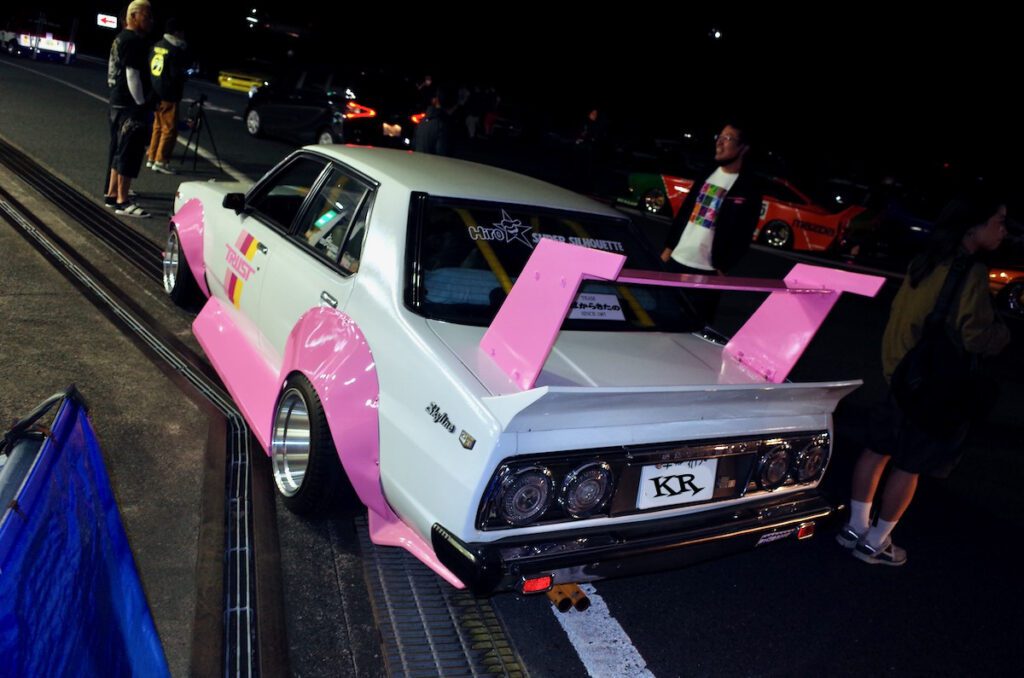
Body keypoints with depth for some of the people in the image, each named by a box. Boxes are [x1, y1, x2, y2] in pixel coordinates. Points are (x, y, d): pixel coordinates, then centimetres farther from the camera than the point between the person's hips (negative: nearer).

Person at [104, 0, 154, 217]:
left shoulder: (121, 38, 16)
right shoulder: (134, 41, -15)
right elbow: (132, 76, -20)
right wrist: (142, 103, -15)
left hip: (118, 102, 11)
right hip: (130, 105, -11)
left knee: (119, 149, 16)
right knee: (129, 152, -7)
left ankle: (112, 194, 24)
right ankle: (122, 202, -5)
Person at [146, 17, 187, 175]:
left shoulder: (156, 47, 10)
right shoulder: (175, 51, -16)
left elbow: (148, 69, 15)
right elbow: (177, 75, -18)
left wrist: (154, 87, 19)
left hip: (156, 94, 9)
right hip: (168, 96, -9)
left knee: (158, 127, 17)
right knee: (169, 129, -4)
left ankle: (152, 158, 22)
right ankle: (160, 161, -5)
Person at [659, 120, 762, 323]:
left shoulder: (749, 188, -6)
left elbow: (743, 235, -8)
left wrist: (723, 269, -10)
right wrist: (669, 247, 11)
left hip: (707, 270, -5)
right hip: (677, 259, 5)